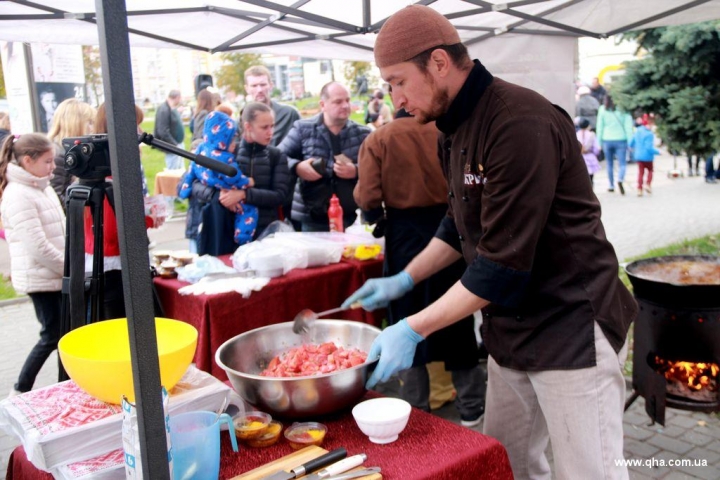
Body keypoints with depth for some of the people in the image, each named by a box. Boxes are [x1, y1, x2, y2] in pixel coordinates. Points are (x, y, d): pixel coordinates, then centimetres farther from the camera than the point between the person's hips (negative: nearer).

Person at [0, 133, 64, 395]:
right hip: (40, 278, -8)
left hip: (57, 275, 8)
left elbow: (61, 230, 16)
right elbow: (38, 247, -22)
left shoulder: (42, 188, 12)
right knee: (53, 335, 0)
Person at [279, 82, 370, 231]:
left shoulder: (363, 134, 6)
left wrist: (356, 172, -18)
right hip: (312, 218, -1)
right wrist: (297, 167, -15)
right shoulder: (303, 129, 2)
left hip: (352, 218, 1)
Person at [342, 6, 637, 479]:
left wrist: (412, 330, -21)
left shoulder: (520, 123, -24)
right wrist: (404, 280, 10)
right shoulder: (453, 130, 6)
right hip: (511, 331, 9)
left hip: (572, 331, -9)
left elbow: (503, 264, -26)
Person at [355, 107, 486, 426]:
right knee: (457, 319, 14)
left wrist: (386, 212, 7)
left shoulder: (377, 140, -9)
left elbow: (367, 199, -15)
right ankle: (471, 406, 26)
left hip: (404, 236, -1)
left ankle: (416, 411, 20)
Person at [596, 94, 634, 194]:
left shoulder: (603, 110, -2)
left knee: (609, 164, 16)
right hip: (620, 141, -1)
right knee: (622, 164, 2)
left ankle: (611, 186, 20)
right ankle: (620, 179, -26)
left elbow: (599, 127, 1)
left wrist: (599, 142, 7)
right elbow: (628, 127, -6)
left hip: (607, 141, 1)